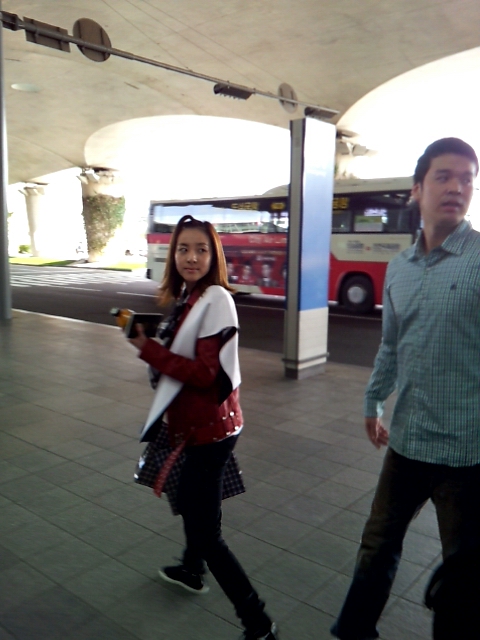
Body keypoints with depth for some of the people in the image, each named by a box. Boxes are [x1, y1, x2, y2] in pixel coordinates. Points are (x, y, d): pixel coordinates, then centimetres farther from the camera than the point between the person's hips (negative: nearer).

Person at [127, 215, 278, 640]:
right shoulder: (187, 297, 7)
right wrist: (148, 335, 0)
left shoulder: (215, 299, -21)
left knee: (207, 531, -5)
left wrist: (148, 349, -22)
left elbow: (205, 374, -25)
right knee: (189, 499, 29)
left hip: (210, 427, -10)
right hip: (195, 422, 10)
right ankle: (192, 571, 54)